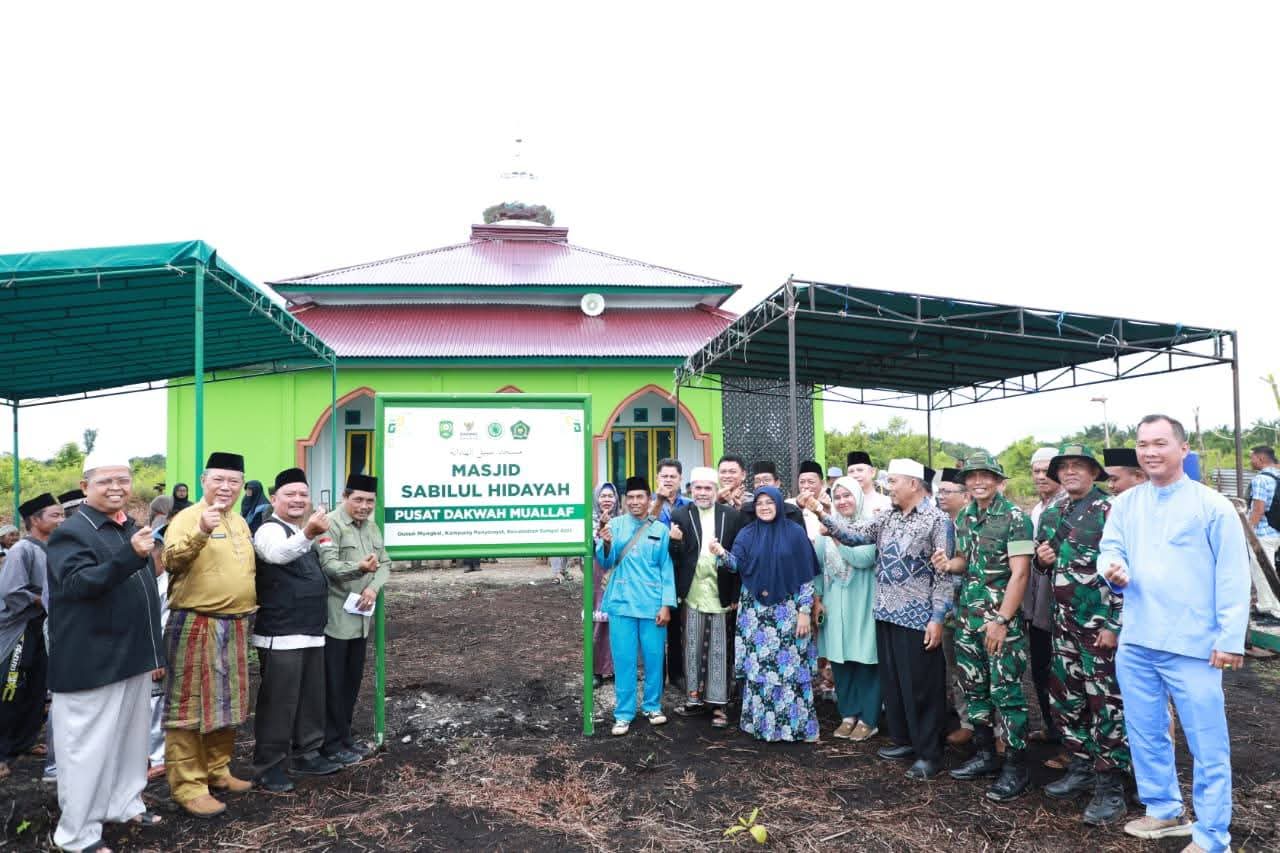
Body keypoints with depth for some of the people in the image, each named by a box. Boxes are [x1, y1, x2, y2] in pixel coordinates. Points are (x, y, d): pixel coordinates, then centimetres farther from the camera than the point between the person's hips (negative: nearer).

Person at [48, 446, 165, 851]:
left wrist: (155, 650, 20)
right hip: (91, 662, -7)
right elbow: (77, 583, -26)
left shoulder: (131, 529, 12)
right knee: (88, 745, 1)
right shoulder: (71, 531, -11)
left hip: (133, 656, 8)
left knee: (131, 736, 17)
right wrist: (129, 555, -39)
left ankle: (125, 804, 33)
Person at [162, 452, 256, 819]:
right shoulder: (188, 517, -10)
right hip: (196, 624, -8)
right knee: (190, 706, 1)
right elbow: (172, 559, -27)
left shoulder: (240, 522, 13)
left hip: (235, 625, 8)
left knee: (226, 702, 17)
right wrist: (201, 532, -42)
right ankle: (188, 785, 9)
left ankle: (217, 770, 30)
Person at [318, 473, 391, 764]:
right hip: (335, 618, -7)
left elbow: (386, 563, 10)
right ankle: (332, 744, 12)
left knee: (353, 680, 15)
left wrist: (373, 587, -9)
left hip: (361, 616, 7)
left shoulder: (373, 527, 12)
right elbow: (328, 565, -22)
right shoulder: (331, 524, -12)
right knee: (334, 684, 1)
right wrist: (359, 567, -40)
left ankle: (346, 737, 27)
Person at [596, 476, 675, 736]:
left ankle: (652, 706, 26)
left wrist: (667, 604, -4)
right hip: (621, 603, 0)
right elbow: (605, 563, -1)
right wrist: (606, 544, -22)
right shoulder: (614, 524, 2)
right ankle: (624, 713, 14)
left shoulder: (660, 530, 3)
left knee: (654, 657, 8)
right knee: (624, 659, 4)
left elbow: (667, 569, 3)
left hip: (653, 604, 0)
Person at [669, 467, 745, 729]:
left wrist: (736, 595, -5)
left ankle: (718, 704, 16)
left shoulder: (733, 516, 0)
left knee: (720, 651, 6)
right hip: (692, 594, 1)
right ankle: (695, 698, 23)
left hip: (721, 594, -1)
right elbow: (675, 557, 0)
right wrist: (676, 542, -21)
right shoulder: (680, 516, 2)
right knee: (692, 649, 10)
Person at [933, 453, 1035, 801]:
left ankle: (1016, 768, 8)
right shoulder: (964, 517, 9)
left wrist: (1001, 620, -19)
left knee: (1006, 692, -4)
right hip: (968, 616, 7)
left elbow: (1019, 573, -16)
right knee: (973, 688, 13)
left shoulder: (1014, 517, -11)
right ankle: (985, 755, 27)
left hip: (1002, 616, -7)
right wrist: (949, 564, -4)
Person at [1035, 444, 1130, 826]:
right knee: (1066, 697, 14)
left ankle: (1111, 785, 9)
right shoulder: (1049, 516, 11)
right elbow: (1044, 569, 22)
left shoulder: (1110, 512, -10)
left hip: (1101, 624, -7)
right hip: (1064, 622, 7)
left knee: (1106, 704, -1)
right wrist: (1042, 559, -2)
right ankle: (1081, 767, 29)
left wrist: (1114, 624, -17)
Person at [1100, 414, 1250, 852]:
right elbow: (1109, 548, 5)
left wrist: (1231, 639, -11)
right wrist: (1113, 570, -19)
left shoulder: (1213, 505, -6)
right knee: (1145, 733, 17)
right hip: (1135, 642, 5)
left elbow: (1233, 578, -8)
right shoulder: (1124, 503, 8)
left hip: (1193, 644, -5)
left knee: (1207, 744, 4)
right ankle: (1164, 810, 35)